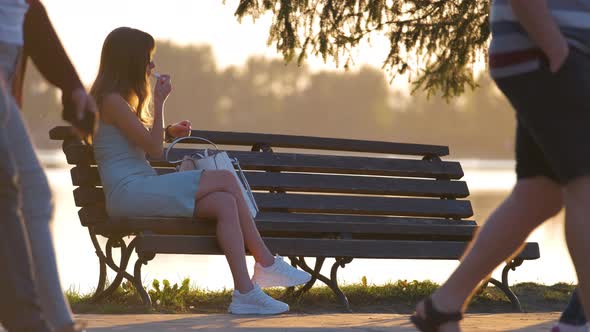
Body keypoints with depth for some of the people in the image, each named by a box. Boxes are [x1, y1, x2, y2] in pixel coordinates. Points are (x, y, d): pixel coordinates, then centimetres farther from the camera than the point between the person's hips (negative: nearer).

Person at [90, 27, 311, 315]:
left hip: (143, 191, 10)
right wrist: (159, 101, -8)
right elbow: (154, 149, -11)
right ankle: (267, 263, -12)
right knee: (226, 179, -17)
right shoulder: (113, 100, -10)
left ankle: (245, 293, -19)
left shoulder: (121, 99, 22)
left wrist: (168, 132, 19)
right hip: (129, 194, -10)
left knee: (225, 204, -11)